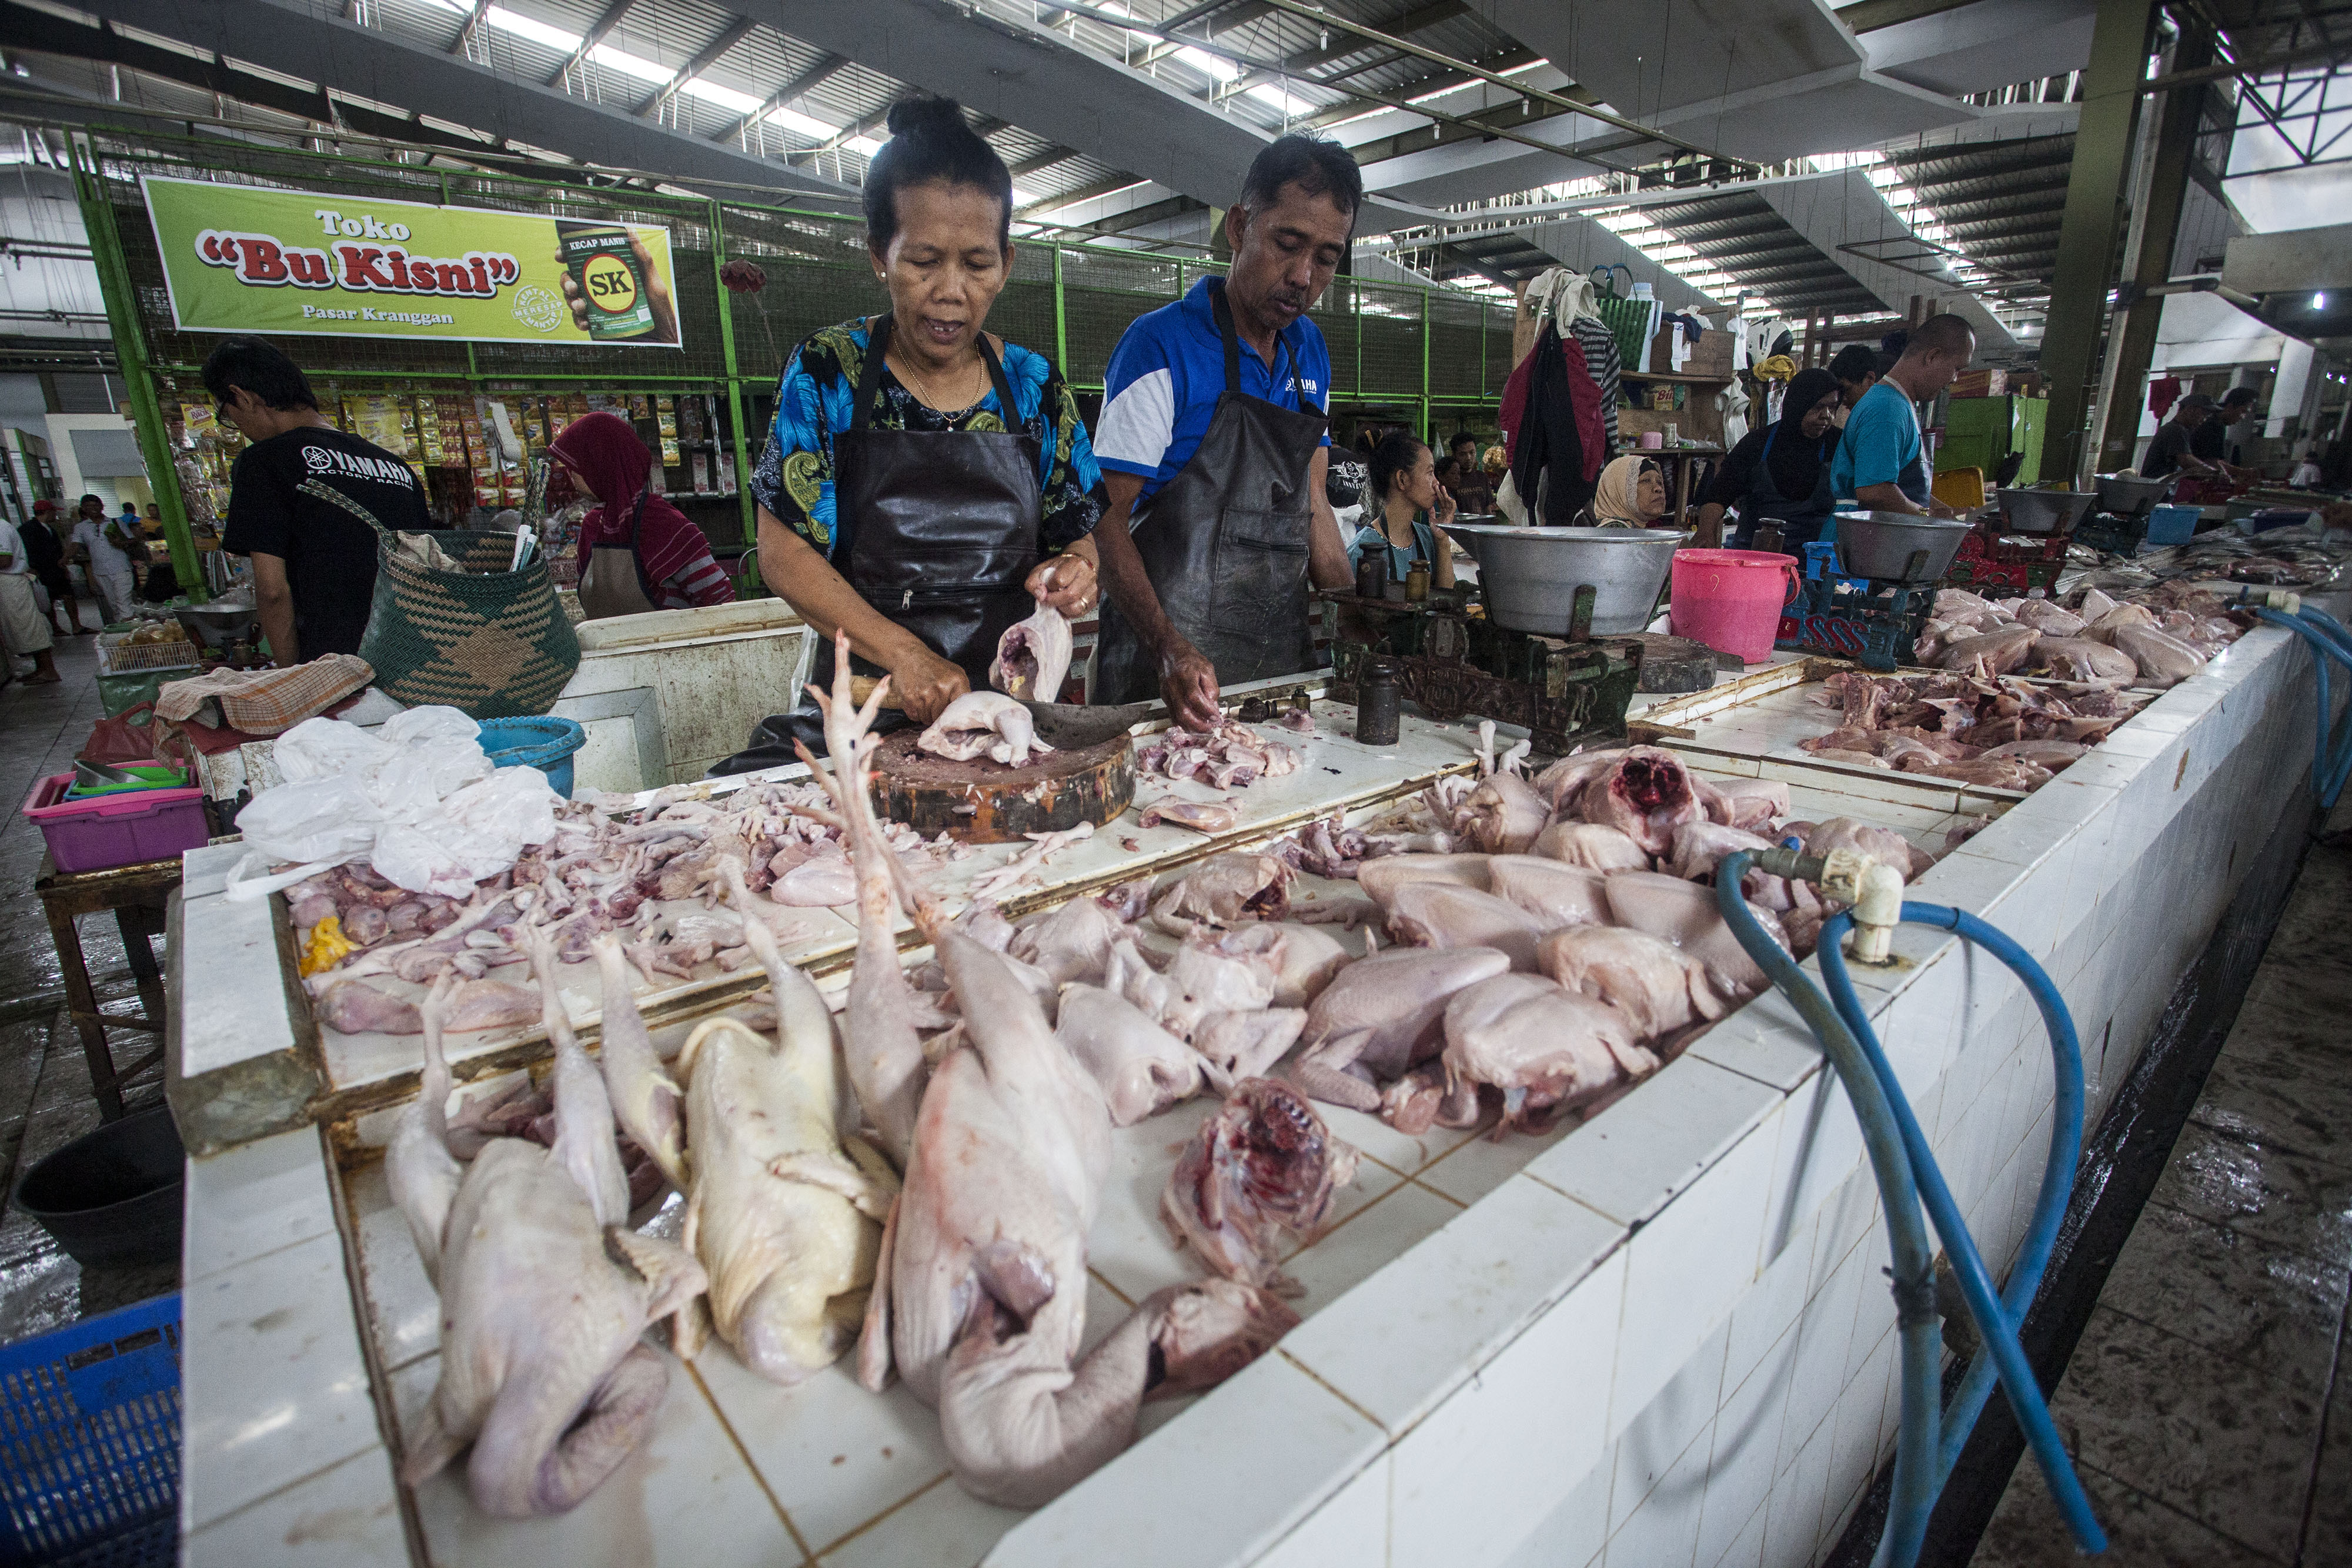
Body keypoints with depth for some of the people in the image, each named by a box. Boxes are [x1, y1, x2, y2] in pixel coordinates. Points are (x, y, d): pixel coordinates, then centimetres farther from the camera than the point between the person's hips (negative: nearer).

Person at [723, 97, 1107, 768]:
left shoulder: (1037, 388, 7)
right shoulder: (827, 372, 0)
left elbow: (1077, 538, 14)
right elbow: (785, 551, -3)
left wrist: (1072, 573, -12)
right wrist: (903, 653, -17)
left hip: (1014, 702, 3)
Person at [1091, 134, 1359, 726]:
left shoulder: (1311, 353, 11)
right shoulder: (1162, 345, -9)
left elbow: (1312, 503, 15)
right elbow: (1108, 517, -14)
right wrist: (1167, 648, -29)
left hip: (1285, 656, 7)